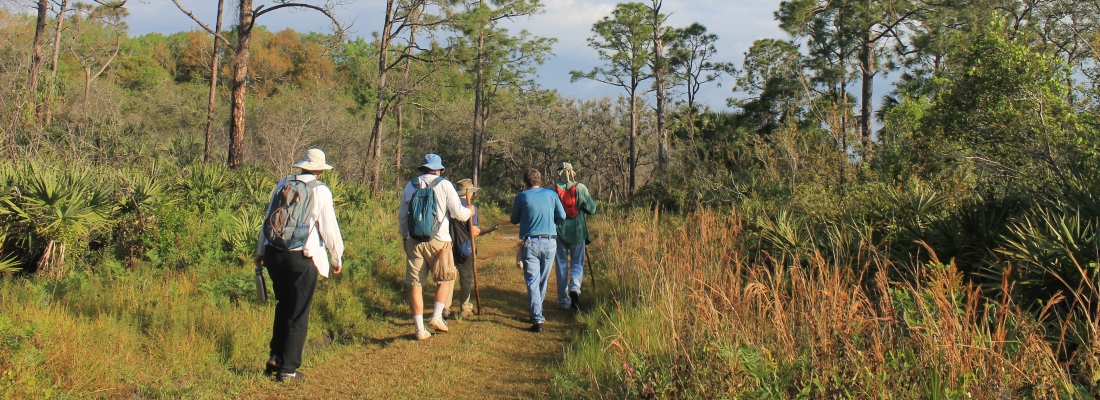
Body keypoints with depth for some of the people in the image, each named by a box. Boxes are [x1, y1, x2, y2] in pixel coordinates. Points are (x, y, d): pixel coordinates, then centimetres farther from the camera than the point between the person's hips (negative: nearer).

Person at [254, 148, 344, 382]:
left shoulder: (283, 184, 7)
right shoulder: (320, 191, -7)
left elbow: (268, 219, 14)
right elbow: (329, 228, -7)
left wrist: (260, 251, 25)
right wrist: (338, 258, 6)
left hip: (274, 254, 5)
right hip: (302, 258, -5)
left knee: (283, 306, 23)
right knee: (298, 314, 5)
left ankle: (276, 357, 23)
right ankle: (287, 368, 8)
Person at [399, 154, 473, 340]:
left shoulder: (410, 186, 9)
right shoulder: (444, 185, -2)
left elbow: (402, 216, 16)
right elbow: (458, 213, -6)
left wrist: (405, 237, 29)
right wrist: (469, 211, 16)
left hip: (414, 241, 3)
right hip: (438, 241, -3)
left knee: (415, 284, 6)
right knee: (446, 279, 17)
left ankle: (420, 329, 7)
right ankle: (437, 317, 5)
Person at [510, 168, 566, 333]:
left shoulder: (522, 196, 0)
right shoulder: (551, 194, 5)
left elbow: (514, 220, 10)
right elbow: (562, 217, 5)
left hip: (530, 242, -3)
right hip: (550, 242, 3)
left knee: (532, 281, -4)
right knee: (543, 280, 16)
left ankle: (537, 319, -15)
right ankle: (537, 312, 29)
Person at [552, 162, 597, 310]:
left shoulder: (553, 190, -5)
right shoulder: (580, 188, -5)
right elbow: (592, 209, -3)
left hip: (559, 232, 1)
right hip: (577, 231, -1)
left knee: (562, 265, 9)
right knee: (577, 263, 10)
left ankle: (564, 301, 11)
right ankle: (575, 287, -18)